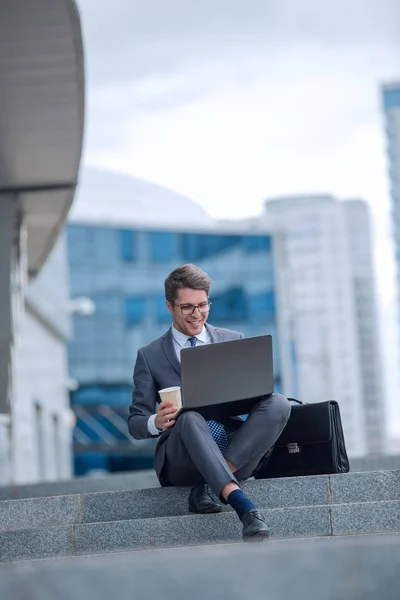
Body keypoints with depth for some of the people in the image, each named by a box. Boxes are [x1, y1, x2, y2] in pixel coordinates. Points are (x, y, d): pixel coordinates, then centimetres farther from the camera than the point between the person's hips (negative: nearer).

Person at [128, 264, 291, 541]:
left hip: (236, 453, 2)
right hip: (182, 461, -2)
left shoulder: (234, 341, 15)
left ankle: (209, 485, -26)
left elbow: (255, 394, 14)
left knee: (278, 403, -24)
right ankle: (243, 505, -49)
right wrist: (156, 422, -16)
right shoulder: (150, 356, 10)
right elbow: (135, 423, 9)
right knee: (190, 417, -36)